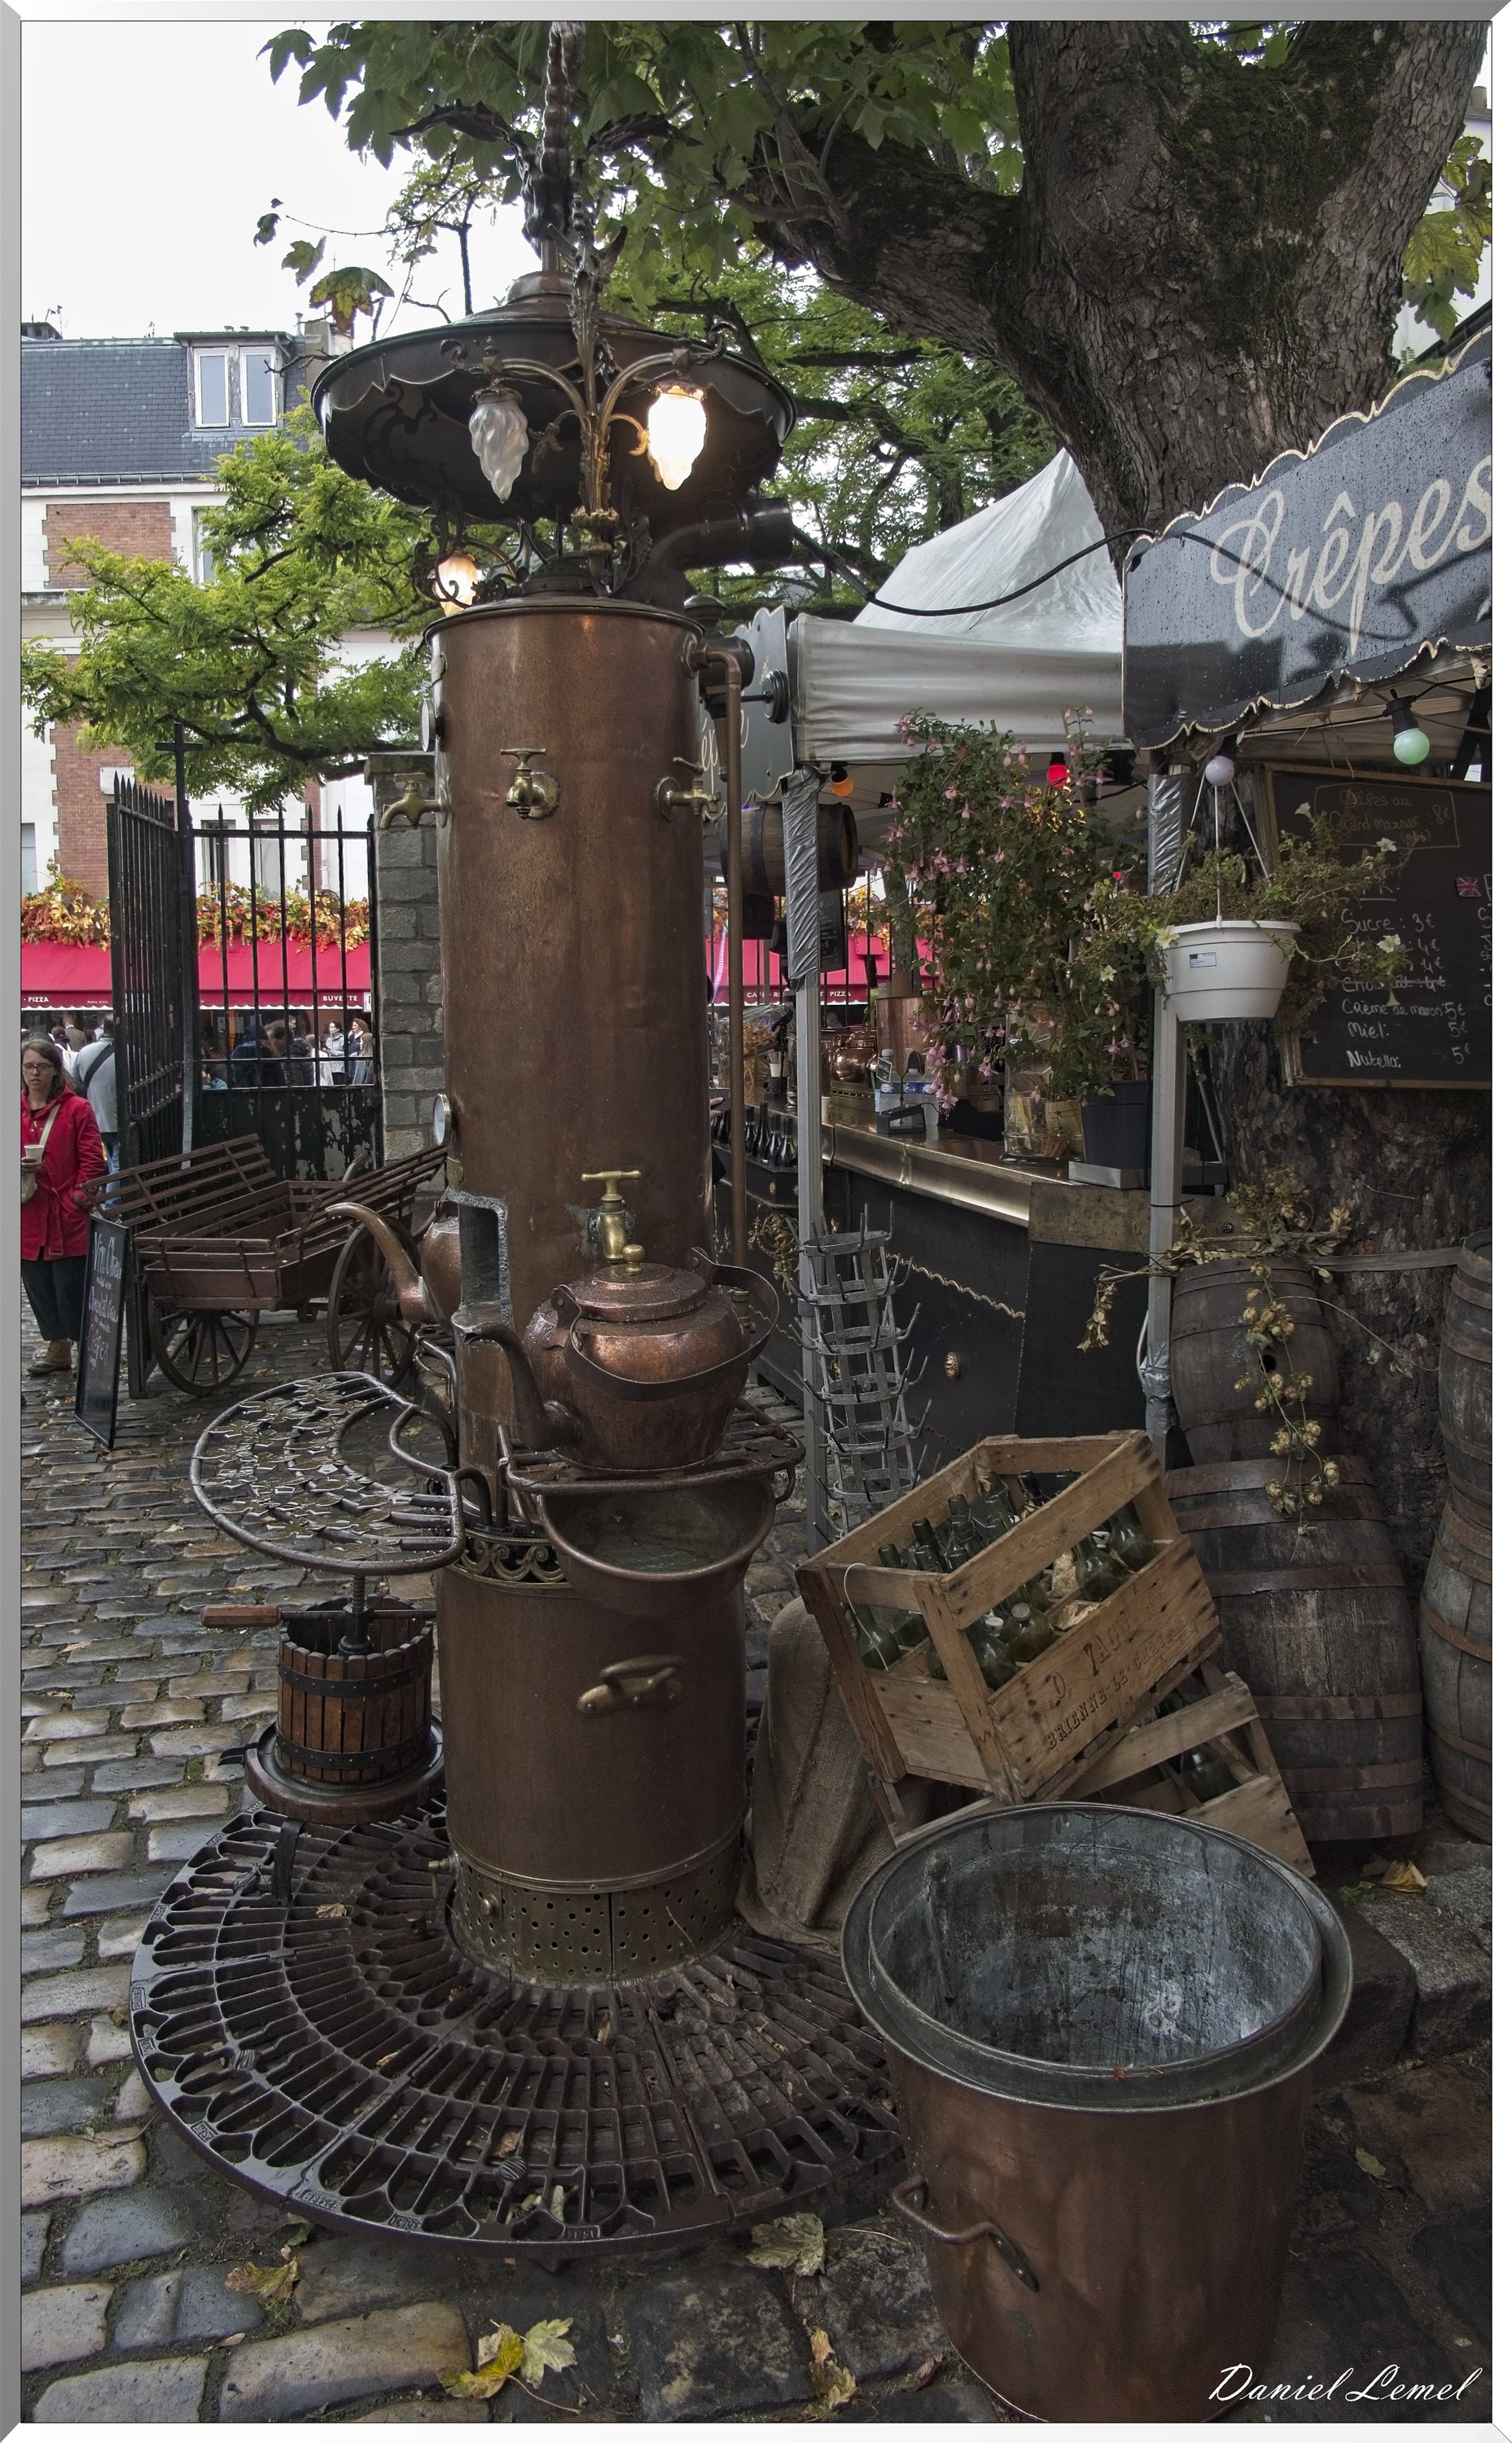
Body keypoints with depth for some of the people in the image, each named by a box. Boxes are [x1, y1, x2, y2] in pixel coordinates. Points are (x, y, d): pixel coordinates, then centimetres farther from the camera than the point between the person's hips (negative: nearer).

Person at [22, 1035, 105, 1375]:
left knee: (72, 1289, -1)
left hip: (68, 1219, -5)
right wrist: (18, 1168, -9)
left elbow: (93, 1162, -6)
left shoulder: (77, 1109, -5)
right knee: (38, 1287, 14)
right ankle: (58, 1349, 29)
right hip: (29, 1219, 5)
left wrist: (78, 1200, -13)